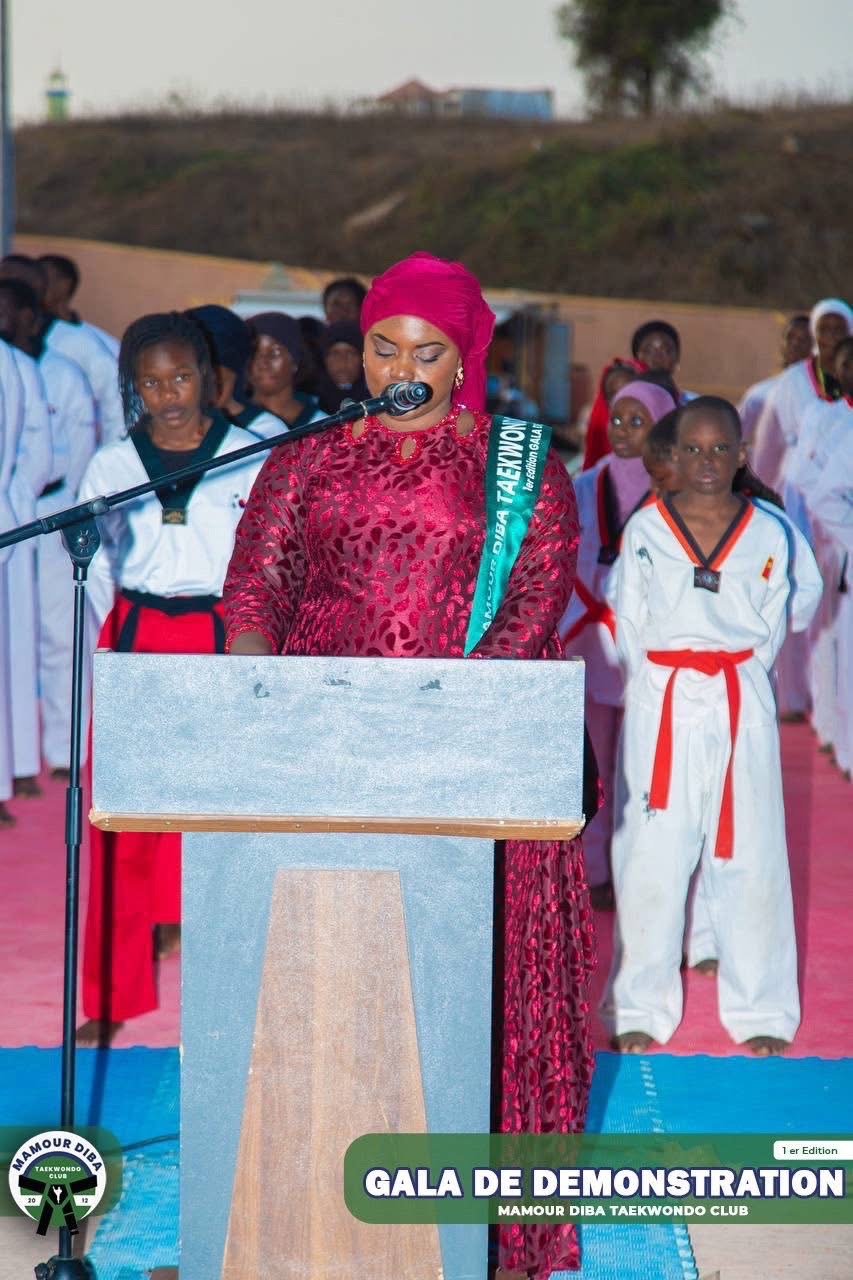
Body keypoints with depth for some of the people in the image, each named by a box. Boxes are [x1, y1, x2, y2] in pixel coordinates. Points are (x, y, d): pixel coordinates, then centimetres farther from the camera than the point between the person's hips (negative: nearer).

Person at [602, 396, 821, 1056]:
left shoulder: (768, 534, 3)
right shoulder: (645, 529, 1)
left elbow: (770, 631, 7)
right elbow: (630, 628, 4)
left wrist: (733, 682, 1)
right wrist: (664, 690, -1)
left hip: (742, 706, 1)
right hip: (661, 707, 0)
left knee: (749, 854, 3)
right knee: (651, 854, 2)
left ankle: (760, 1013, 14)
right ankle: (640, 1009, 14)